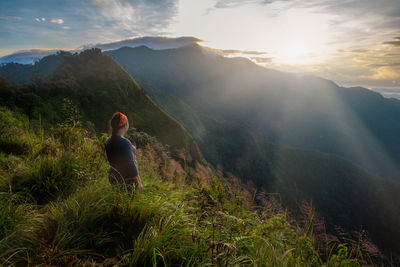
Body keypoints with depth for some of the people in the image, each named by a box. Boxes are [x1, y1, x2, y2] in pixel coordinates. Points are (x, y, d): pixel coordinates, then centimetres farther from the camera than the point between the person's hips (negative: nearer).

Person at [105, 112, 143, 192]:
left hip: (113, 178, 8)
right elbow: (131, 165, -22)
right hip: (127, 179, -8)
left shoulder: (108, 141, -1)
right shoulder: (125, 143, -26)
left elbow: (110, 161, 10)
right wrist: (138, 183, -12)